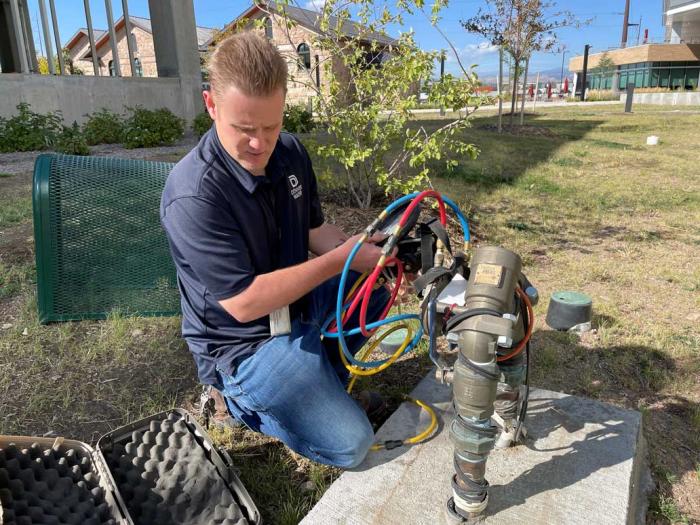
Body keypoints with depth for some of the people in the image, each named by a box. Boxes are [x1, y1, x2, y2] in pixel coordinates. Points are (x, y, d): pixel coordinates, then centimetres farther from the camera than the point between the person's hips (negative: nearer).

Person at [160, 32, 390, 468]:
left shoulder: (290, 152, -5)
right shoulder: (193, 196, -29)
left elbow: (315, 231, 4)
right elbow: (244, 302, -28)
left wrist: (365, 252, -16)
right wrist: (341, 259, -26)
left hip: (295, 301, 8)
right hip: (244, 341, -7)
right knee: (349, 445, -9)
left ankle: (322, 382, 14)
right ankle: (238, 397, 10)